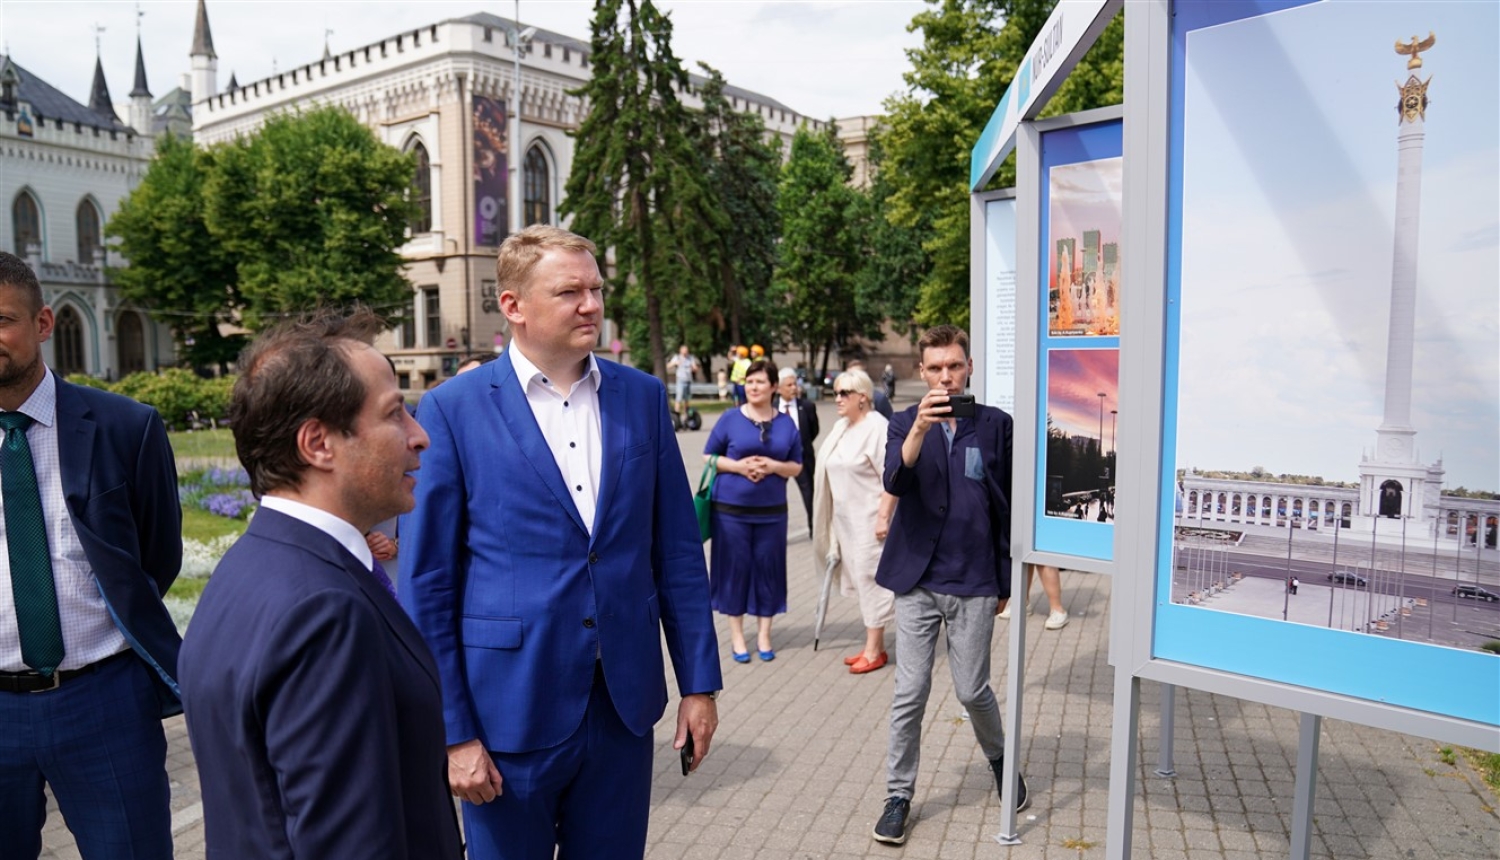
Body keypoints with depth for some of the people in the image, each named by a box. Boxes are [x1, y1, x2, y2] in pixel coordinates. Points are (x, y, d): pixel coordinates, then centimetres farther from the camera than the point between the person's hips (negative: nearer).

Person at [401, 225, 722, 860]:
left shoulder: (643, 396, 1)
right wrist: (451, 732, -7)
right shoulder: (452, 410, -9)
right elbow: (425, 586, -7)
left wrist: (699, 681, 4)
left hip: (625, 706, 3)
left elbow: (677, 552, 4)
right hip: (509, 711, -3)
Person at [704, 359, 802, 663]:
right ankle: (737, 635, 18)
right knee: (735, 567, 4)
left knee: (767, 568, 7)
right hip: (731, 508, -2)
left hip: (771, 511, 2)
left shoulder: (786, 423, 4)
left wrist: (773, 466, -13)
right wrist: (737, 466, -15)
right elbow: (708, 457, 2)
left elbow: (796, 466, 7)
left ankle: (764, 634, 21)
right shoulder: (730, 419, -2)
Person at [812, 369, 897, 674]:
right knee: (860, 579, 13)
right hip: (846, 518, 9)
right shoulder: (840, 427, 13)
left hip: (869, 519, -9)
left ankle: (874, 651, 7)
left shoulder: (877, 427, -15)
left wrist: (883, 515, -21)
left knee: (870, 578, -3)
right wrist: (831, 519, 18)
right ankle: (874, 644, 24)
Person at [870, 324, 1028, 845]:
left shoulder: (996, 425, 1)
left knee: (973, 691, 9)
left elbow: (1007, 507, 6)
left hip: (974, 582, 0)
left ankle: (1000, 759, 39)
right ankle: (898, 794, 20)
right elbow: (894, 484, -19)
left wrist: (1005, 581, 7)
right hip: (917, 581, 0)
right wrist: (919, 430, -35)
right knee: (909, 694, 4)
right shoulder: (905, 424, 1)